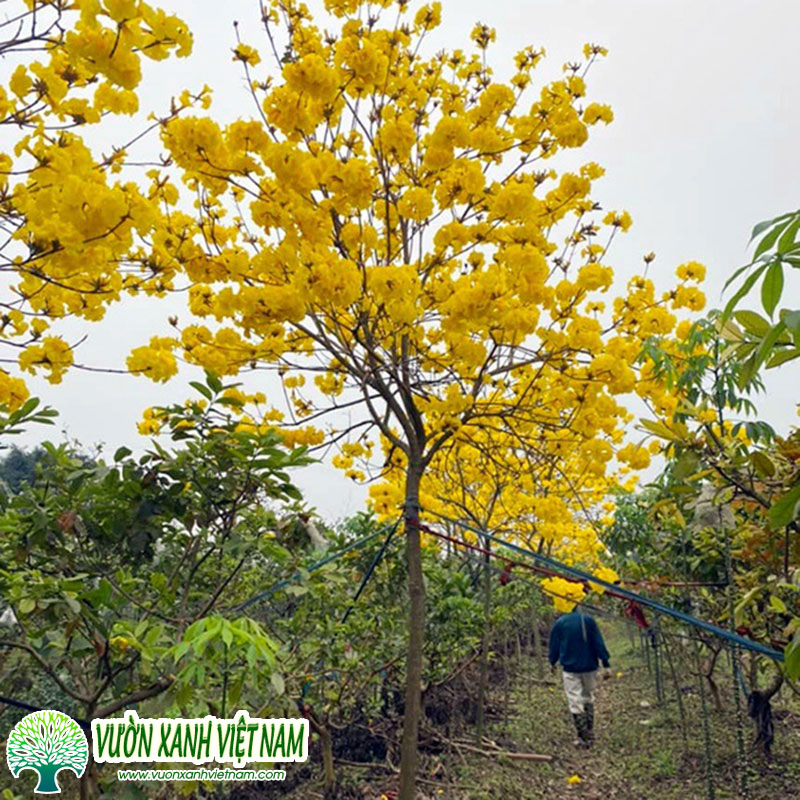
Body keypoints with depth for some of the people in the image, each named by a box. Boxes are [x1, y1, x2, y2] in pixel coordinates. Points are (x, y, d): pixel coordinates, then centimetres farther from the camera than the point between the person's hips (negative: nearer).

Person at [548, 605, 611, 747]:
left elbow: (554, 645, 5)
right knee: (588, 698, 19)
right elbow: (599, 643, -6)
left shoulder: (559, 623, -6)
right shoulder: (588, 620, -5)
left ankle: (584, 738, 5)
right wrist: (606, 664, -1)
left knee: (575, 703, 4)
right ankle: (590, 734, 25)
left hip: (570, 669, -2)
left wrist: (552, 662, 22)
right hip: (589, 667, 2)